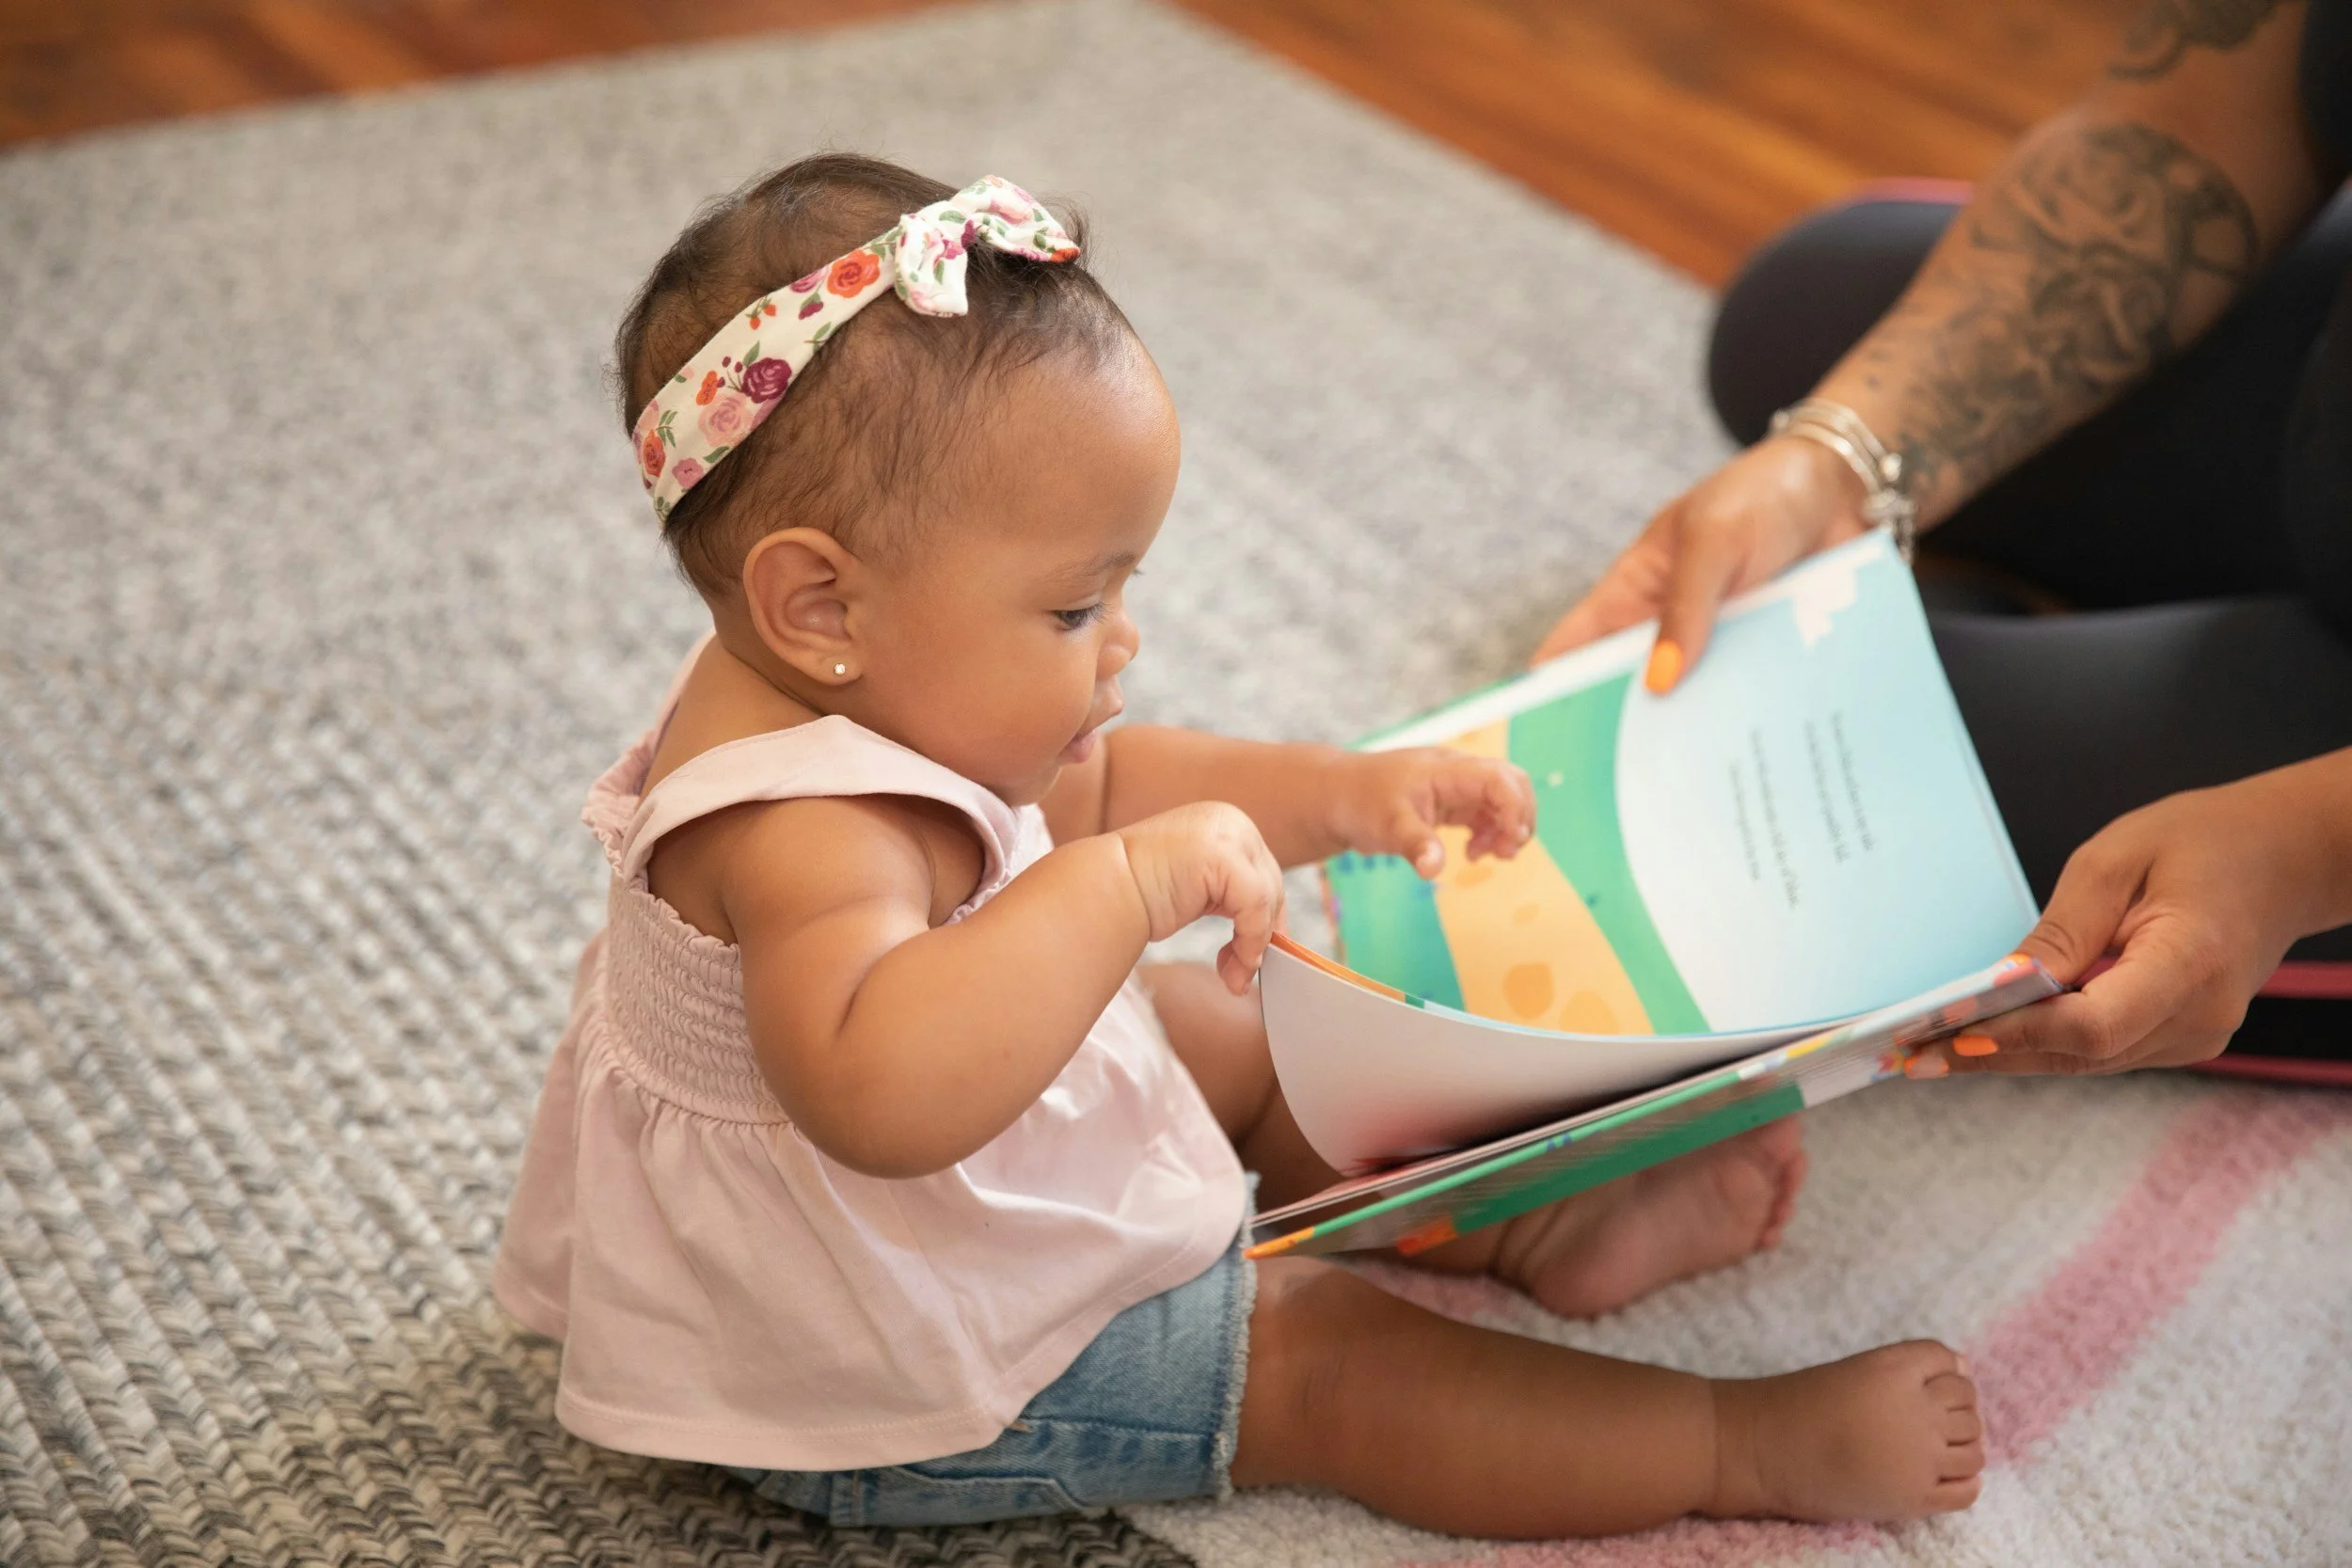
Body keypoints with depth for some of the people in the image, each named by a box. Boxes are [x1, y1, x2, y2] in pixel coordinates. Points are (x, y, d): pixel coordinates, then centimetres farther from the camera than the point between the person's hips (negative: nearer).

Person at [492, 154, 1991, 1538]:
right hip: (901, 1389, -10)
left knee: (1239, 1036, 18)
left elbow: (1101, 782, 8)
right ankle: (1756, 1445, 1)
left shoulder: (854, 693, -7)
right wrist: (1135, 883, -55)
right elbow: (881, 1093, -59)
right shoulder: (807, 833, -39)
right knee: (1334, 1358, -8)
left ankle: (1530, 1217, 28)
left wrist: (1340, 795, -6)